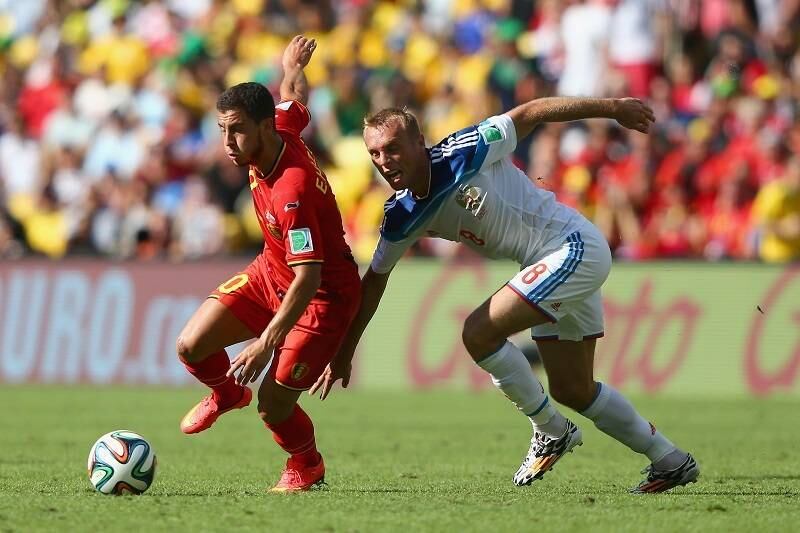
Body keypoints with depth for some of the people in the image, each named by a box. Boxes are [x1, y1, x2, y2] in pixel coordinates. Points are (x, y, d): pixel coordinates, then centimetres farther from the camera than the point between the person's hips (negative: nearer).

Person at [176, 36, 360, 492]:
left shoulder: (291, 191, -37)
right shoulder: (282, 128, -14)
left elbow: (308, 279, -37)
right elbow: (296, 100, 11)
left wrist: (266, 343, -41)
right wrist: (294, 68, 35)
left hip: (322, 295, -8)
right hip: (270, 272, 8)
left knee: (273, 406, -11)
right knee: (192, 346, -2)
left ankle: (307, 467, 22)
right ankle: (227, 393, 32)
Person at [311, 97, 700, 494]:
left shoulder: (463, 153, -20)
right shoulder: (403, 217, 0)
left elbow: (530, 113, -10)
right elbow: (375, 279, 13)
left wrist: (612, 107, -4)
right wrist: (344, 354, 13)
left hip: (576, 247, -8)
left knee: (479, 333, -17)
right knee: (571, 390, 11)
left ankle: (551, 431, 0)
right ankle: (670, 462, 25)